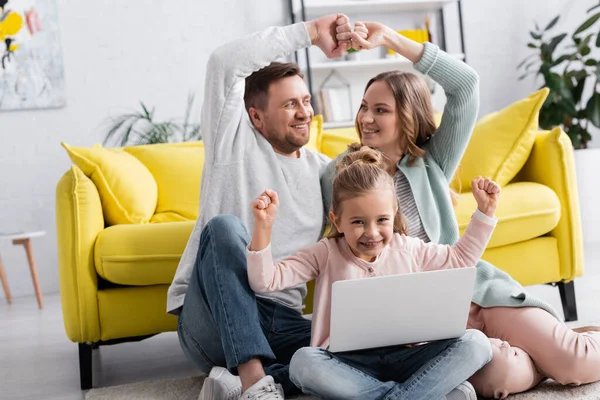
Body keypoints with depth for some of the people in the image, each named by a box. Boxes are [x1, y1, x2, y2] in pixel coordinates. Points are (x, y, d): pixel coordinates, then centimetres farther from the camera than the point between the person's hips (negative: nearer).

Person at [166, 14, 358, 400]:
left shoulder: (324, 171, 15)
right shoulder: (234, 144, 3)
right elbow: (225, 62, -12)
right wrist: (310, 32, -9)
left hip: (281, 324, 3)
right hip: (212, 322, -3)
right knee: (224, 227, -34)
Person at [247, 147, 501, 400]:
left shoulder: (408, 249, 14)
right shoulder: (325, 254, 6)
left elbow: (461, 258, 27)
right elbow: (265, 282, 0)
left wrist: (485, 210, 20)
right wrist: (263, 227, -13)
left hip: (406, 357, 2)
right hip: (349, 363, -2)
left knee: (475, 344, -21)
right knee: (303, 362, -35)